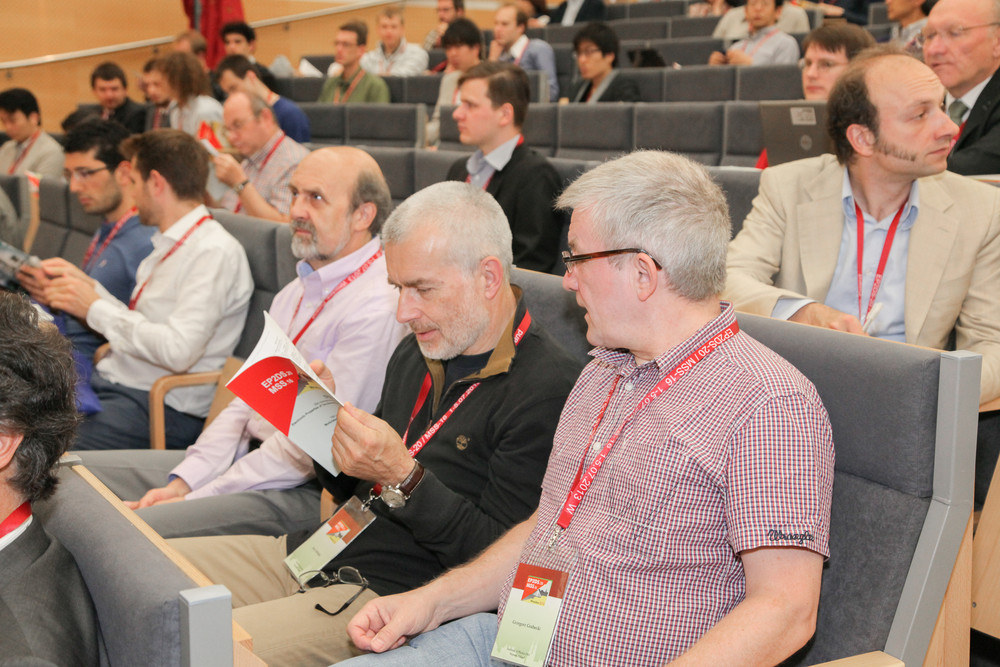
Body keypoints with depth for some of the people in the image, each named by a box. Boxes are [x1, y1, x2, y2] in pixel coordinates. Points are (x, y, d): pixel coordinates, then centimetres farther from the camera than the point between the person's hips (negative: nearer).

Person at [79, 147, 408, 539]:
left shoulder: (377, 307, -18)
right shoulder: (297, 292, 16)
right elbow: (247, 400, 15)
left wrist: (195, 499, -16)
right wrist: (182, 482, 1)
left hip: (304, 491, -10)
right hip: (252, 456, 10)